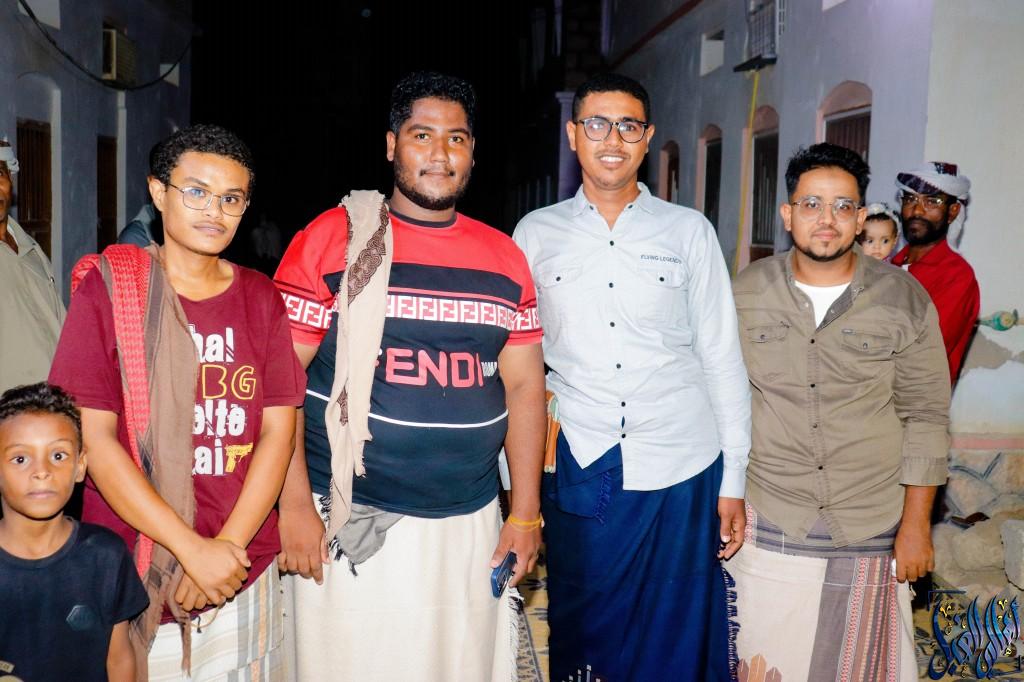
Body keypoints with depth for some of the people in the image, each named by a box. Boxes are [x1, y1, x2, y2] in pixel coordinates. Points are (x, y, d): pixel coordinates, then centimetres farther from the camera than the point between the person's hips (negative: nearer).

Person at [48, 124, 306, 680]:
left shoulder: (260, 298, 5)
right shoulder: (107, 290, -4)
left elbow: (278, 430, 0)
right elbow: (93, 437, -11)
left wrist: (228, 544, -13)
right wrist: (194, 548, -16)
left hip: (245, 571, 3)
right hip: (130, 573, -2)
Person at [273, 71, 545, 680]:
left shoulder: (504, 258, 7)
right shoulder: (331, 240, -4)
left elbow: (524, 385, 8)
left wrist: (526, 514, 4)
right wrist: (294, 503, -11)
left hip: (471, 523, 4)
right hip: (351, 524, -3)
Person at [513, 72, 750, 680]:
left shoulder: (690, 231, 4)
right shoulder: (535, 234, 5)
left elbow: (722, 357, 5)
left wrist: (734, 481, 2)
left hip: (681, 473, 0)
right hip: (577, 471, 1)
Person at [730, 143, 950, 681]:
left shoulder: (905, 300, -4)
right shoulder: (744, 294, -1)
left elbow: (925, 417, -1)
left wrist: (916, 525, -2)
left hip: (871, 534, 0)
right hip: (768, 528, 1)